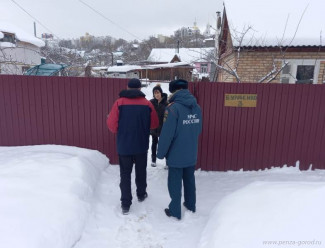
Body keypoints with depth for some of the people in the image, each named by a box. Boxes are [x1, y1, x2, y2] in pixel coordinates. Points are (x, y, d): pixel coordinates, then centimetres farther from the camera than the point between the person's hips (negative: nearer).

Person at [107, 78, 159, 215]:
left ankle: (125, 204, 13)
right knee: (141, 171, 21)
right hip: (141, 146, 1)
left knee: (125, 174, 10)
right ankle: (141, 194, 38)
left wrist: (119, 131, 9)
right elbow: (154, 124, -1)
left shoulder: (119, 103, -10)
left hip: (124, 146, -1)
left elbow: (112, 124, -12)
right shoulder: (147, 104, -7)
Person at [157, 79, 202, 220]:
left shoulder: (173, 108, -19)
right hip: (191, 154, 6)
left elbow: (167, 133, -20)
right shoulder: (197, 107, 2)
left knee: (175, 183, 9)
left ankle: (175, 211, 23)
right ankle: (191, 205, 39)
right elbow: (198, 130, 10)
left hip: (175, 155, -6)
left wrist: (161, 153, -9)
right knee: (189, 180, 22)